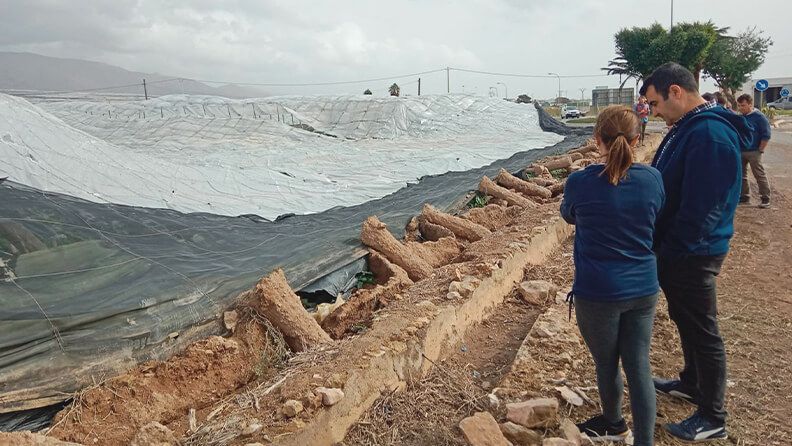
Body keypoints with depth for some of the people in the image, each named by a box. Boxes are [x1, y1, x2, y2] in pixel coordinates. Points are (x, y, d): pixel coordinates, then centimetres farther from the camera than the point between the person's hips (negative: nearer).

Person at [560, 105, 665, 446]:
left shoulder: (580, 182, -15)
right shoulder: (653, 179, -5)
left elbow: (568, 216, 7)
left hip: (598, 292, -3)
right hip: (644, 289, 3)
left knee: (607, 364, 17)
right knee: (639, 366, 11)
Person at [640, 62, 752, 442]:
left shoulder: (710, 134, -24)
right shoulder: (687, 128, 9)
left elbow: (700, 208, -27)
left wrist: (670, 252, -20)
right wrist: (660, 246, 14)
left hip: (691, 255, -10)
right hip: (676, 250, 10)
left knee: (702, 332, 3)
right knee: (686, 322, 24)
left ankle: (712, 418, 19)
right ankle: (691, 384, 44)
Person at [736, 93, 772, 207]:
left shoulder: (759, 117, -10)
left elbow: (766, 135, -11)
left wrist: (760, 150, -13)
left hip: (753, 152, -6)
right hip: (740, 151, 6)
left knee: (759, 175, -2)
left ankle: (766, 199, 4)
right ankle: (744, 196, 21)